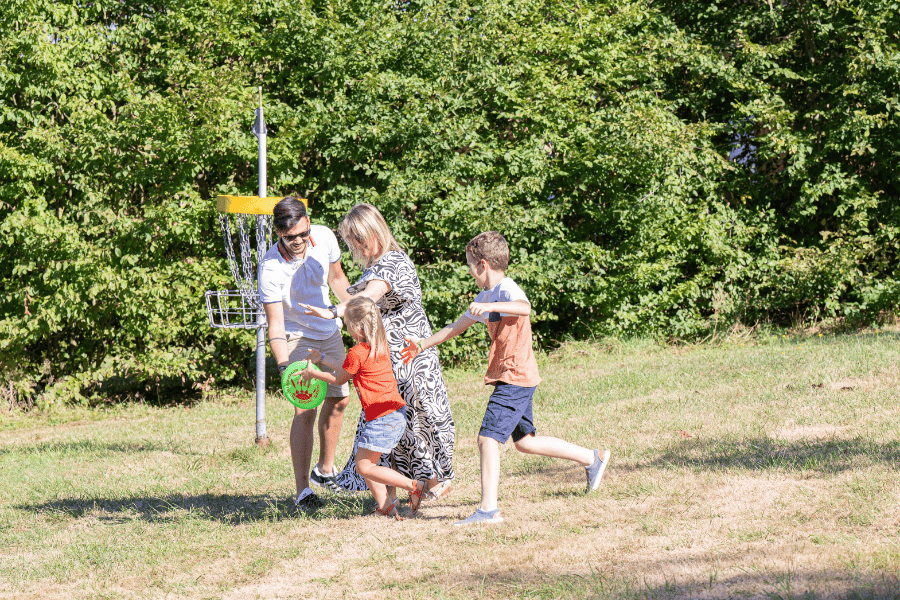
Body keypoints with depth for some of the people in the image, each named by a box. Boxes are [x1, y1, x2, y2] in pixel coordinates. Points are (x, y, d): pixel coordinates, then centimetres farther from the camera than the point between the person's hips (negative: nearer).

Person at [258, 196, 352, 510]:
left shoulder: (324, 237, -16)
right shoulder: (270, 268, -31)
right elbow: (276, 325, -30)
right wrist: (284, 366, -42)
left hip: (329, 333, 6)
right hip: (297, 339, -6)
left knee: (339, 398, 17)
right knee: (306, 409, -18)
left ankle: (325, 469, 36)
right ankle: (302, 490, -17)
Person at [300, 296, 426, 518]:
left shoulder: (357, 353, -15)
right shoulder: (381, 346, 11)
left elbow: (340, 379, 3)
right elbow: (348, 370, 24)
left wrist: (313, 373, 16)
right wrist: (322, 359, 32)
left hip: (381, 419, -9)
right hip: (397, 414, 10)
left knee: (364, 467, -5)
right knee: (367, 462, 15)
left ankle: (414, 486, -8)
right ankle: (385, 507, 12)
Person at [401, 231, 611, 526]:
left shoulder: (507, 289, -14)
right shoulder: (485, 296, 15)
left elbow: (524, 307, -39)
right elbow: (458, 326, 27)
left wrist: (488, 307, -51)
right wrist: (423, 345, 30)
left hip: (516, 377, -10)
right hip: (515, 379, 10)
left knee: (488, 438, -14)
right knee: (525, 441, 18)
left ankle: (488, 509, -15)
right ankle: (592, 458, 29)